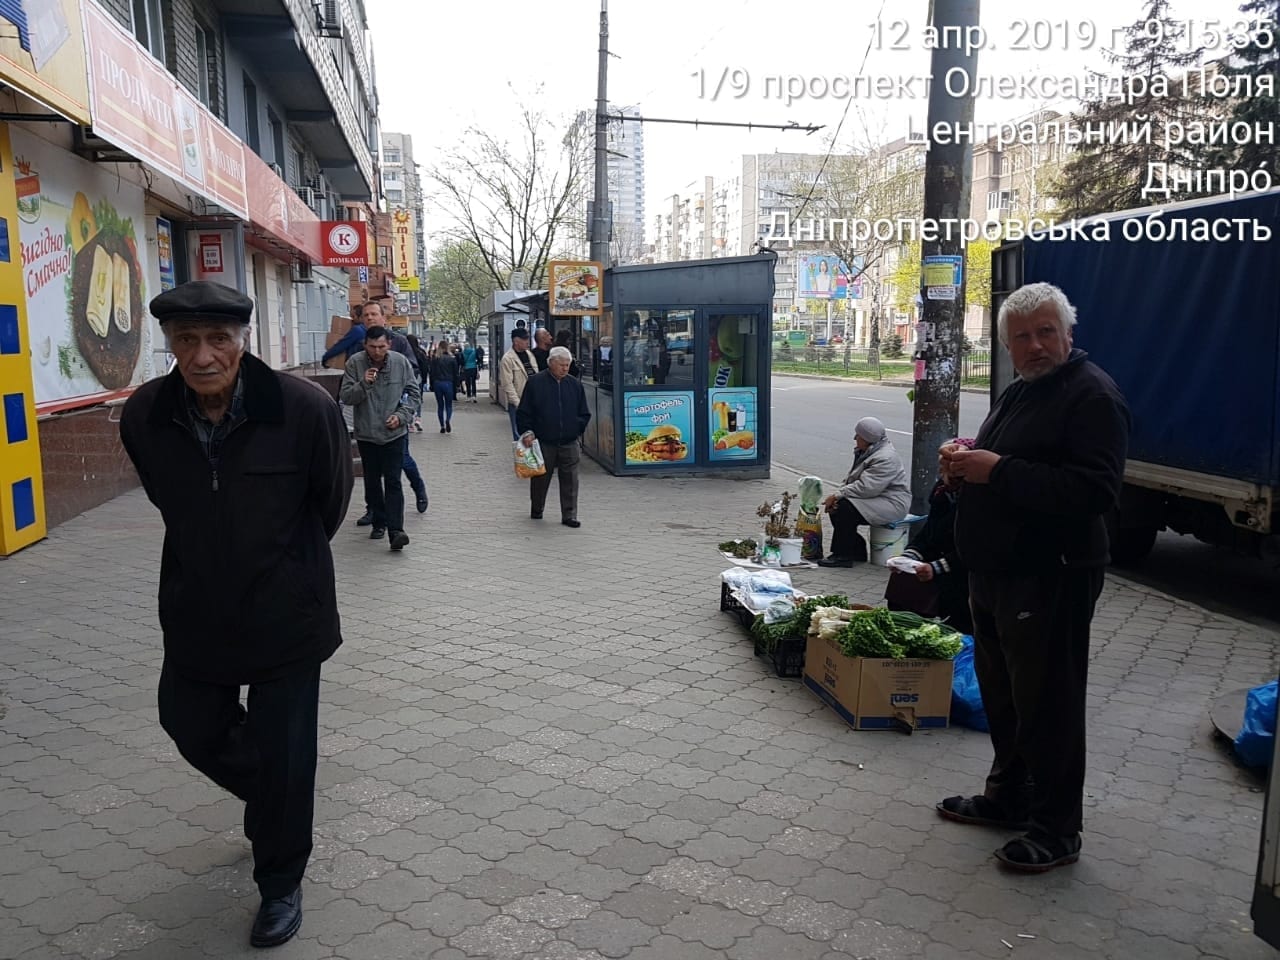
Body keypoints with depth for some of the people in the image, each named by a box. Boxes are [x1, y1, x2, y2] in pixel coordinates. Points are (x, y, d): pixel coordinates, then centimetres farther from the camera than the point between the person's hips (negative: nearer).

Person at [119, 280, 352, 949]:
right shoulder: (144, 415, -11)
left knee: (284, 758, 7)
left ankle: (280, 885, 32)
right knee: (194, 730, 20)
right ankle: (273, 800, 53)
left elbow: (331, 501, -3)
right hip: (195, 615, 4)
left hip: (287, 615, -3)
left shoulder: (304, 408, -22)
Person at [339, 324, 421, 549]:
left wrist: (401, 415, -10)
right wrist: (363, 384, -26)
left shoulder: (400, 362, -6)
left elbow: (413, 393, 3)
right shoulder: (355, 363, -7)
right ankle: (379, 523, 27)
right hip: (366, 434, 2)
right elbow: (345, 396, -9)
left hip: (395, 433, -1)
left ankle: (396, 529, -13)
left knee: (393, 482, -8)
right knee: (372, 482, 13)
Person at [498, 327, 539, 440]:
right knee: (520, 435, -3)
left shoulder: (529, 354, 12)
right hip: (517, 403, -6)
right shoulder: (507, 359, -10)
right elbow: (507, 384, -13)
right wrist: (518, 403, -17)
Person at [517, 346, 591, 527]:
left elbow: (584, 414, 14)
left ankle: (569, 516, 9)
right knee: (540, 478, 10)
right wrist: (527, 432, -9)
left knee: (570, 480, 1)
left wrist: (577, 429, 4)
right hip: (543, 442, -2)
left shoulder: (575, 384, 7)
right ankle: (536, 510, 30)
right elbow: (523, 412, 0)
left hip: (570, 443, 2)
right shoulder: (536, 382, -3)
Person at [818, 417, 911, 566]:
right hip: (875, 498, 11)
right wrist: (837, 496, -8)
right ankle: (858, 551, 11)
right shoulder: (865, 452, 9)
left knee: (845, 508, -25)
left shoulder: (886, 459, -24)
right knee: (836, 506, 1)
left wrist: (838, 495, -23)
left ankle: (843, 556, -15)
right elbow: (851, 478, 9)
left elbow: (865, 487, -30)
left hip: (892, 504, -10)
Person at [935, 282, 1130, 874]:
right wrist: (965, 464, 4)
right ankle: (1008, 797, 36)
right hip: (994, 574, 10)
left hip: (1050, 579, -10)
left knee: (1048, 706, 0)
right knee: (1001, 693, 20)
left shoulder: (1092, 396, -14)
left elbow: (1095, 491, -26)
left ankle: (1057, 830, 16)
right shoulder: (1017, 392, 16)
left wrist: (998, 471, -26)